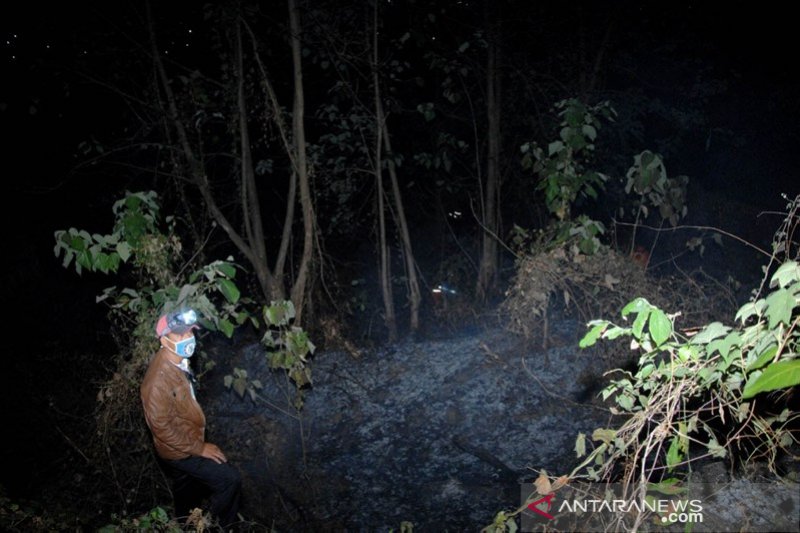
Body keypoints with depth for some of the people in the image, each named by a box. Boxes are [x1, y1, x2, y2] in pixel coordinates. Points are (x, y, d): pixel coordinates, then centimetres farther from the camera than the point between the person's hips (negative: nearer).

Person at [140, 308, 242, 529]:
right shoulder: (159, 377, -31)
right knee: (229, 479, -8)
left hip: (185, 445, 9)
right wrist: (198, 448, -21)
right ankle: (222, 528, 11)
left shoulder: (178, 363, -2)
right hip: (179, 451, -9)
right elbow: (161, 425, -28)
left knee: (188, 496, 26)